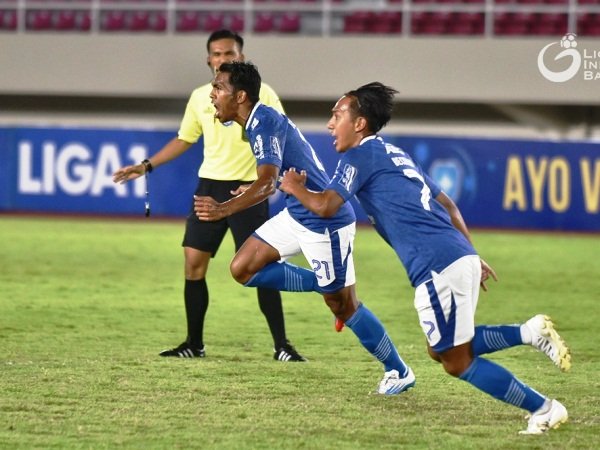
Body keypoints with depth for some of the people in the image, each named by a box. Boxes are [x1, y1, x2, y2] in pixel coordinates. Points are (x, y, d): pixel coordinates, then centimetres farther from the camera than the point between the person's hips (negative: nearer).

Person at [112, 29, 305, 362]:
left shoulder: (261, 94, -6)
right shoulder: (200, 97, 7)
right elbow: (184, 140, 21)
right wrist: (146, 166, 14)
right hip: (210, 186, 5)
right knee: (193, 264, 0)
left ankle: (282, 347, -2)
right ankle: (194, 344, 10)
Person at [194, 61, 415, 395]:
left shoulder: (265, 122, -23)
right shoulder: (256, 122, 7)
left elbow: (267, 183, -35)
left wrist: (223, 210, -47)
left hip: (325, 221, -9)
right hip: (297, 215, 9)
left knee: (342, 304, 0)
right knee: (242, 269, 2)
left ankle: (399, 372, 15)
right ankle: (323, 286, 13)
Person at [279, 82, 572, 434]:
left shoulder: (360, 156, -2)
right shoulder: (394, 154, 25)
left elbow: (325, 206, -11)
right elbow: (446, 204, 28)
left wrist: (296, 189, 9)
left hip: (437, 266, -9)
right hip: (461, 256, 9)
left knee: (457, 362, 0)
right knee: (443, 348, 20)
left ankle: (544, 409, -2)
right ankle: (530, 332, 7)